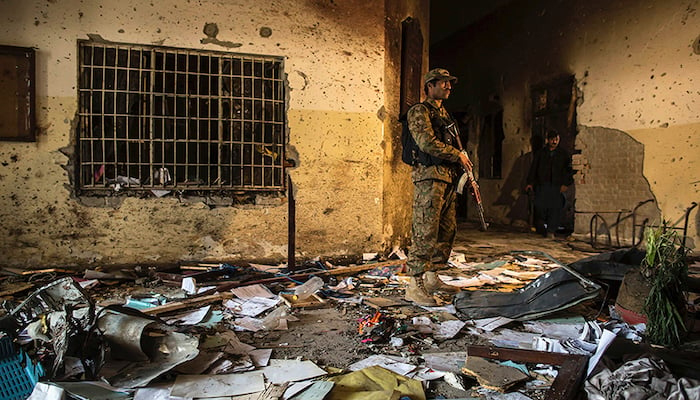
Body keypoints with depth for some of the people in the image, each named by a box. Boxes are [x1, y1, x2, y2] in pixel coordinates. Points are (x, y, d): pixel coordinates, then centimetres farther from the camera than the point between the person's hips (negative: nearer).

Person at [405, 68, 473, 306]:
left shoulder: (444, 114, 25)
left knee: (447, 230, 11)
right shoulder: (419, 111, -3)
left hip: (448, 178, 10)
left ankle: (431, 278, 21)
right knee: (425, 232, -12)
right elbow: (428, 143, -17)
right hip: (429, 177, -9)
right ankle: (414, 286, -8)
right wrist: (457, 155, -9)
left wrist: (464, 168, 14)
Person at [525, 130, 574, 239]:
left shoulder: (564, 154, 12)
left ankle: (551, 231, 0)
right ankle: (541, 229, 14)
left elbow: (569, 170, 11)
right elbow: (533, 168, 10)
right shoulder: (540, 153, 12)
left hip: (557, 186, 0)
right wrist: (530, 182, 1)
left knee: (555, 208, -7)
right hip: (541, 186, 0)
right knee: (540, 207, -7)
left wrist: (566, 184, -1)